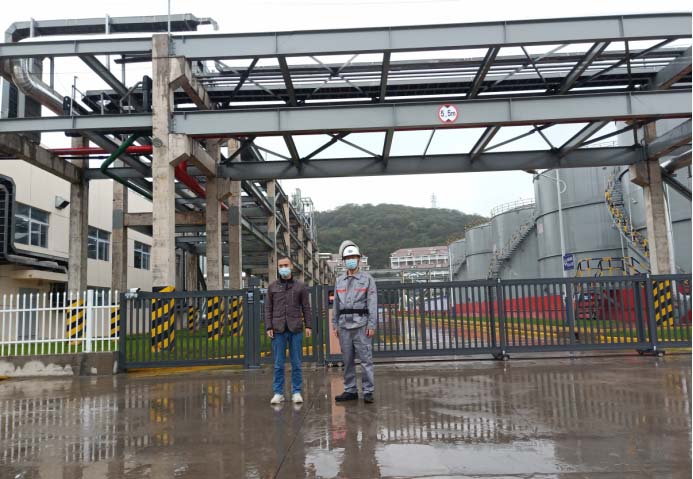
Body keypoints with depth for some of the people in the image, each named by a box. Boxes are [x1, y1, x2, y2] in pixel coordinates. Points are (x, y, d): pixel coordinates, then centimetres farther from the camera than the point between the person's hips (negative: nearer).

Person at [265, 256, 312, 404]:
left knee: (296, 363, 4)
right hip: (278, 329, 1)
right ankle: (278, 393, 12)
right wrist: (268, 327, -1)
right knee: (278, 363, 4)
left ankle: (296, 392, 12)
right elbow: (268, 308, 7)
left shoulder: (300, 286, 6)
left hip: (296, 329, 0)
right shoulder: (272, 287, 8)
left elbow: (306, 307, 5)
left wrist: (308, 326, -2)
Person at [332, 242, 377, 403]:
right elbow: (336, 304, 15)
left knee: (365, 358, -5)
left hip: (361, 324, -4)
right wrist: (335, 325, 11)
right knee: (347, 360, 8)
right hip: (344, 325, 4)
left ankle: (368, 391, 2)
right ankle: (350, 390, 16)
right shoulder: (339, 281, 13)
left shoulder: (367, 279, 1)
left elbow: (372, 304, -3)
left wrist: (372, 325, -10)